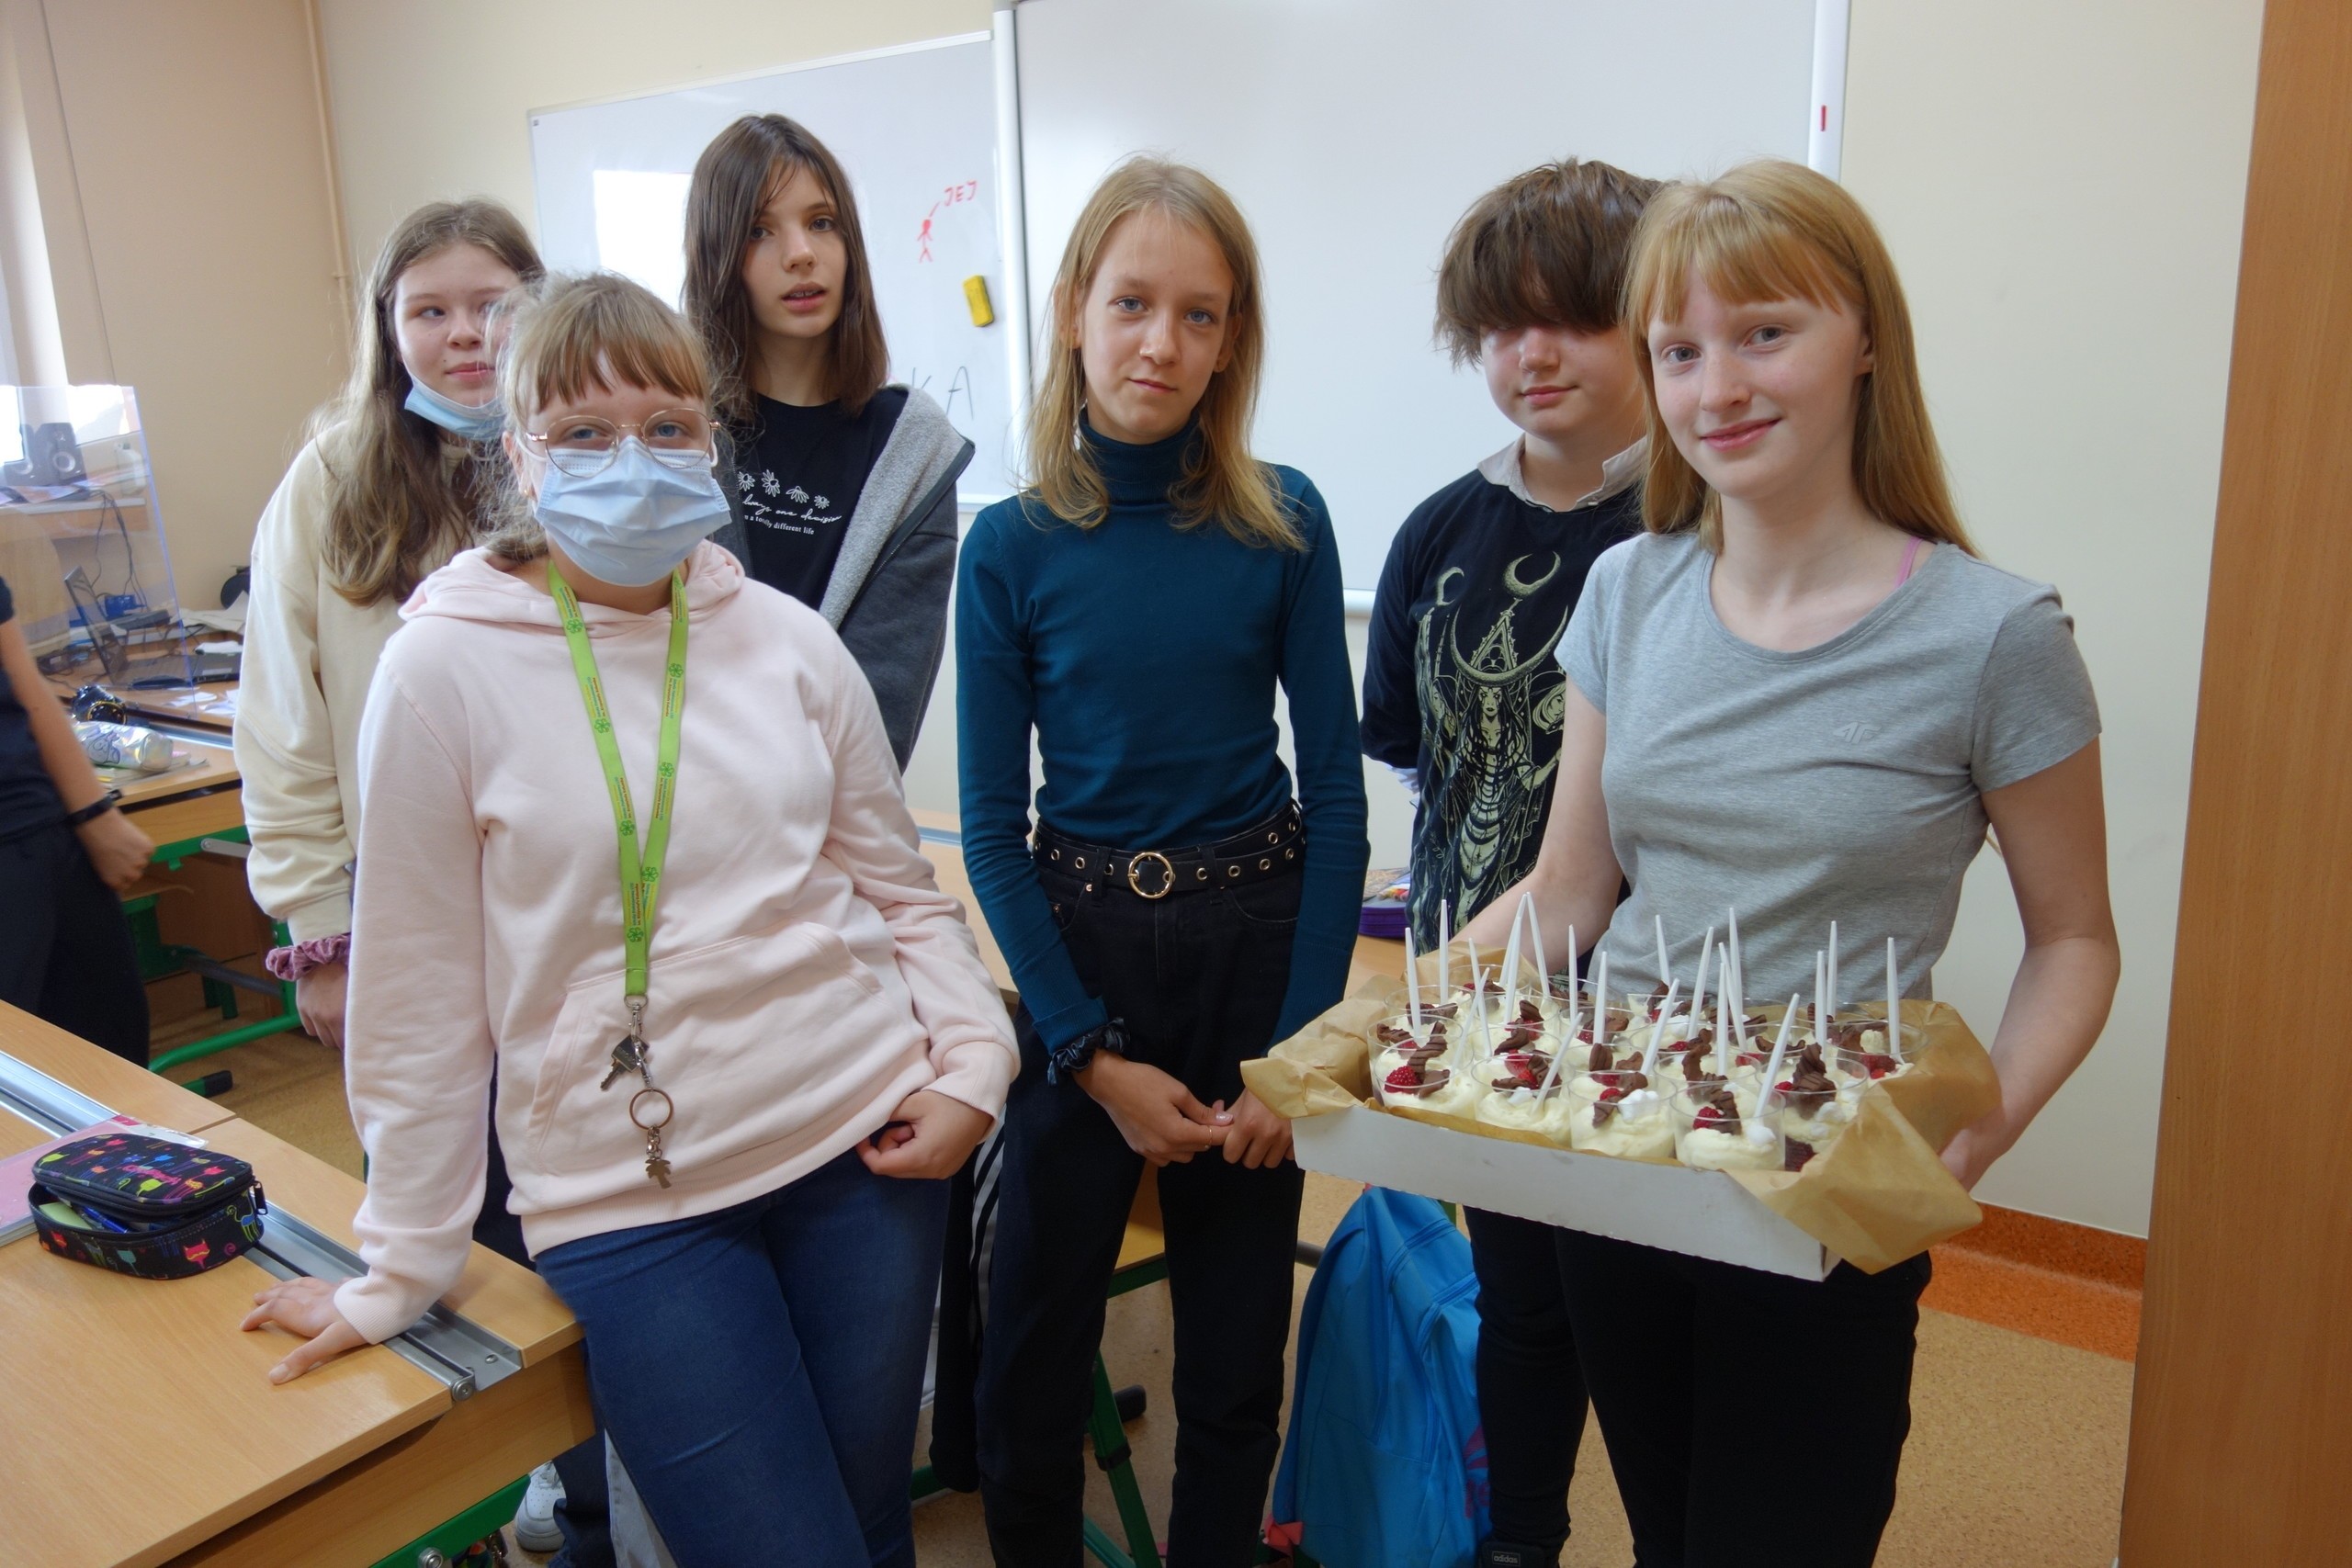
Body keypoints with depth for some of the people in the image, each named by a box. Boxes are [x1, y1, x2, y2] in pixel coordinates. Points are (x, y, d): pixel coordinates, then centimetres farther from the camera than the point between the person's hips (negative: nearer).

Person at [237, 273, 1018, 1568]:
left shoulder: (790, 640, 1)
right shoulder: (444, 670, -7)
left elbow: (899, 886, 10)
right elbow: (420, 986, -2)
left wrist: (974, 1064, -4)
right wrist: (397, 1272, 2)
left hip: (866, 1146, 3)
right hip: (631, 1202, -3)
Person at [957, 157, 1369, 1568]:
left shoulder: (1281, 522, -5)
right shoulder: (1013, 546, -5)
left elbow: (1338, 789, -3)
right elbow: (994, 828, -3)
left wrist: (1299, 1043, -7)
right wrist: (1096, 1056, -8)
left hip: (1258, 934, 1)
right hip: (1082, 942, 0)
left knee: (1238, 1335, 14)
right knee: (1039, 1328, 10)